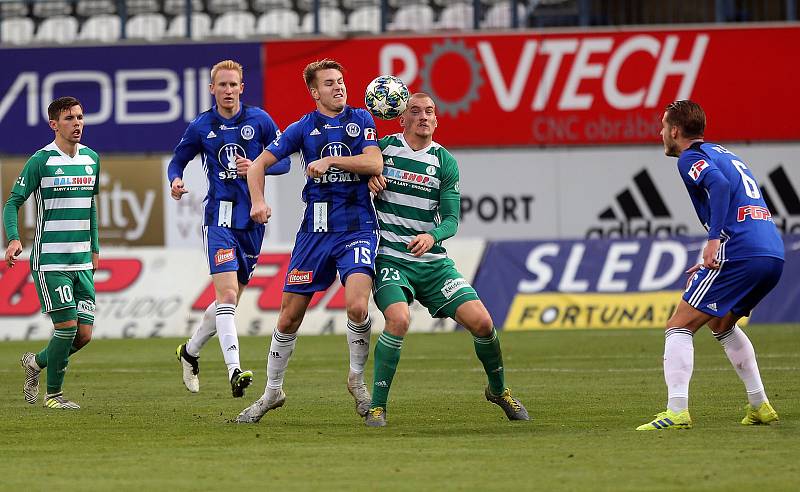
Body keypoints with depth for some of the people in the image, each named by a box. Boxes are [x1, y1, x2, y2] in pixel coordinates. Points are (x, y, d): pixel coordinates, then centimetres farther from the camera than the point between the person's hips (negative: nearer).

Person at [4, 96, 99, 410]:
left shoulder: (91, 159, 10)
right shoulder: (41, 160, -7)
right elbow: (13, 202, -5)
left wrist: (95, 248, 22)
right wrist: (13, 239, -21)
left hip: (82, 262, 6)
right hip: (49, 261, -6)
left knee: (84, 334, 0)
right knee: (67, 326, -11)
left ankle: (36, 362, 27)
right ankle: (53, 395, 7)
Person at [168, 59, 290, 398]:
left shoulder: (259, 120, 1)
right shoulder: (200, 127, 2)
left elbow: (283, 161, 4)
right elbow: (177, 161, 13)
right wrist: (175, 182, -9)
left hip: (252, 219, 3)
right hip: (219, 218, -3)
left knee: (230, 300, 13)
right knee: (227, 293, -19)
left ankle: (190, 351, 36)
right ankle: (234, 371, -26)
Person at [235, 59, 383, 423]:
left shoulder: (361, 119, 6)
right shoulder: (304, 127, 6)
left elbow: (374, 163, -8)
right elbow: (259, 164, 8)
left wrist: (331, 160, -14)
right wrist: (258, 201, -9)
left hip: (358, 226, -1)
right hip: (316, 229, 2)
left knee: (357, 306, -22)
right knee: (289, 315, 3)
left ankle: (357, 378, 3)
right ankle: (272, 391, 20)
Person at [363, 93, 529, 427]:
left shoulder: (445, 162, 4)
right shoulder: (383, 148, 1)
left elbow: (451, 219, -1)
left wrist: (432, 236, -23)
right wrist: (368, 179, -8)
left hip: (433, 261, 3)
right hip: (390, 258, -3)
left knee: (481, 321, -8)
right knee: (399, 320, -29)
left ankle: (499, 390, 20)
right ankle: (377, 406, -17)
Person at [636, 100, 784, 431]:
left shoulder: (691, 158, 2)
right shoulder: (724, 154, 28)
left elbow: (719, 184, -20)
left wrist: (714, 240, -21)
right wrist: (712, 264, 27)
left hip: (740, 254, -9)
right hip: (774, 255, 9)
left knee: (679, 326, -4)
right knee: (721, 325, 29)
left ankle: (677, 412, -17)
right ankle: (760, 406, 23)